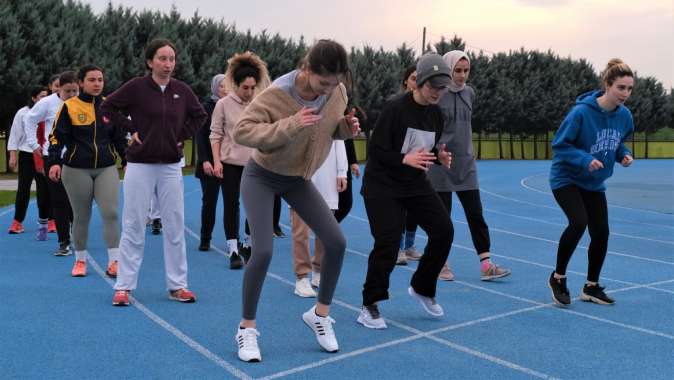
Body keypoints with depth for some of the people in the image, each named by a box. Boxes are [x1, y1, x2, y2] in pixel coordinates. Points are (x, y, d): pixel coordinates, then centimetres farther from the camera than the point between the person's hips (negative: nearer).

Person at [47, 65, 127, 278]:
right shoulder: (69, 107, -3)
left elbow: (120, 137, 14)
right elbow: (57, 136, -3)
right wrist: (54, 162, -15)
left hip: (106, 168, 2)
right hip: (76, 170, -2)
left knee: (110, 213, -9)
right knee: (81, 217, 7)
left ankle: (114, 262, -2)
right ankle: (80, 260, 24)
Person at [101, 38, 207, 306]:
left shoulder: (182, 90, 2)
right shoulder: (136, 87, -7)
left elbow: (199, 115, 17)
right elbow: (107, 107, 0)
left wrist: (183, 135, 4)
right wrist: (130, 129, -6)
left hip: (171, 166, 3)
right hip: (140, 165, -3)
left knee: (175, 226, 5)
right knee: (133, 226, 2)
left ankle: (177, 285, 15)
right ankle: (123, 287, 11)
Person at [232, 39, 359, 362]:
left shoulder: (337, 92, -12)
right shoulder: (276, 94, -29)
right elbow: (241, 131, -29)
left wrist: (346, 128, -18)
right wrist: (289, 125, -40)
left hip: (298, 179, 5)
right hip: (262, 177, -5)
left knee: (336, 243, -3)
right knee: (263, 251, -18)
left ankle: (320, 313, 18)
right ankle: (247, 327, 4)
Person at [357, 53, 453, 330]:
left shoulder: (436, 114, 4)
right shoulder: (395, 108, -18)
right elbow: (376, 151, -18)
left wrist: (439, 157, -7)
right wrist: (404, 159, -32)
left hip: (416, 184, 7)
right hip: (383, 186, -7)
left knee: (444, 231, -2)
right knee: (387, 244, -13)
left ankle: (422, 289, 20)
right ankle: (369, 307, 6)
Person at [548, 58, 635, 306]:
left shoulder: (624, 115, -6)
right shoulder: (581, 112, -24)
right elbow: (559, 145, -18)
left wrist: (623, 154, -9)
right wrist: (585, 160, -31)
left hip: (595, 183, 6)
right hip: (567, 178, -6)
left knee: (601, 232, 1)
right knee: (579, 222, -26)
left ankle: (591, 287, 21)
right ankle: (558, 277, -4)